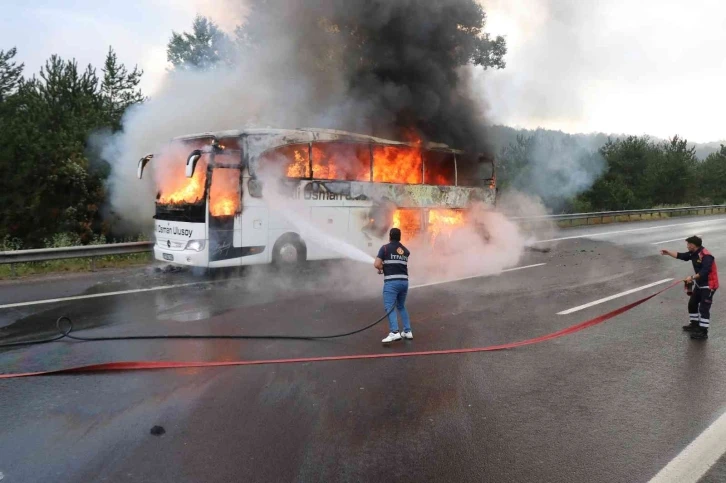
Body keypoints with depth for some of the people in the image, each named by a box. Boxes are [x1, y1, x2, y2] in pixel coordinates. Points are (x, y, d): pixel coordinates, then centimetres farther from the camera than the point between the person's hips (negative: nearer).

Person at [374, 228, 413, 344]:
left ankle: (394, 332, -24)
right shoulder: (406, 250, 16)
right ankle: (407, 331, 18)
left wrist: (381, 269, 13)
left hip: (391, 282, -6)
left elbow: (376, 264, -8)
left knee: (389, 307, -9)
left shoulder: (385, 248, -1)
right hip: (404, 281, 6)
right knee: (401, 306, 21)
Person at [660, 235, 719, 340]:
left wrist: (692, 277, -32)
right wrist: (668, 252, 3)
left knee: (704, 308, -8)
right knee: (692, 304, 17)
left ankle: (703, 332, -2)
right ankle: (695, 324, 33)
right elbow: (681, 256, 10)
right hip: (699, 284, 10)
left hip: (708, 285, -10)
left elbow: (705, 272, -32)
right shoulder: (693, 253, 2)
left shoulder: (706, 256, -26)